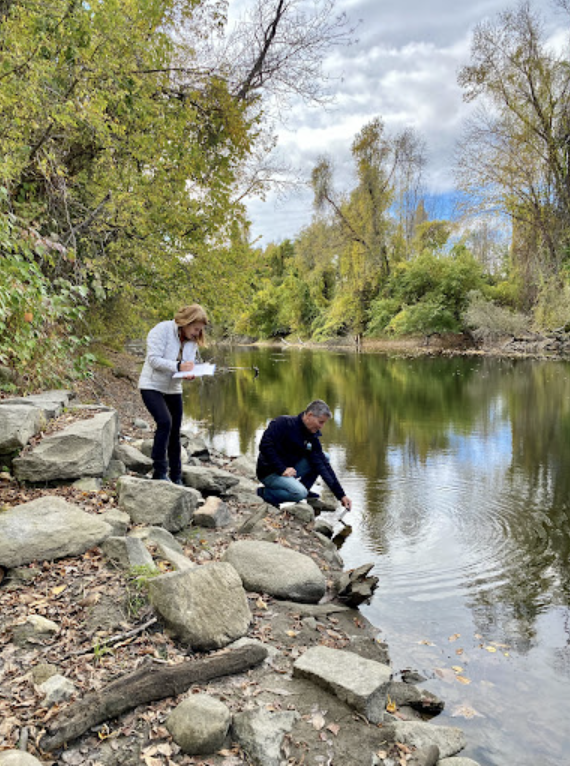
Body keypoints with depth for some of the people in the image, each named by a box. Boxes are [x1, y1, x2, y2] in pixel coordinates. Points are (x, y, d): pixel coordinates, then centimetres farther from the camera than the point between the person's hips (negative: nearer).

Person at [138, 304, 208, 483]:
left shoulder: (192, 340, 3)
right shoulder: (162, 330, -17)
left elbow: (189, 365, 1)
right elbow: (153, 359, -23)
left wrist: (189, 374, -22)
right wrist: (178, 366, -30)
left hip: (173, 389, 7)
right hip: (152, 386, -7)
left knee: (175, 432, 9)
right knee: (165, 422, -25)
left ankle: (176, 478, 21)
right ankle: (159, 472, -14)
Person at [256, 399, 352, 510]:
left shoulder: (313, 438, 1)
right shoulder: (283, 423, -18)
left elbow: (323, 466, -2)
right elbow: (265, 446, -23)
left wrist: (341, 495, -7)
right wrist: (282, 469, -24)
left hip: (290, 470, 7)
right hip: (269, 472, -7)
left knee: (324, 457, -2)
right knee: (299, 493, -31)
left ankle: (304, 491, 3)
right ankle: (264, 493, -9)